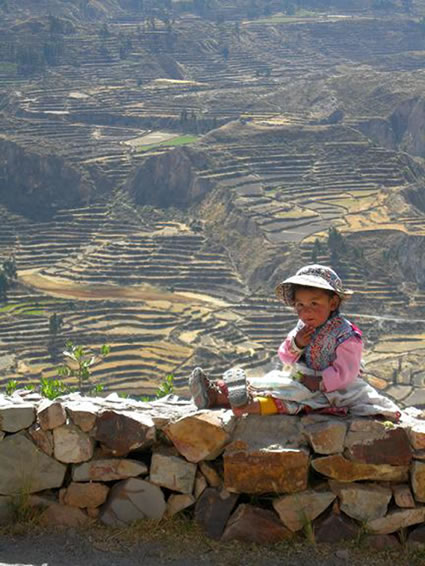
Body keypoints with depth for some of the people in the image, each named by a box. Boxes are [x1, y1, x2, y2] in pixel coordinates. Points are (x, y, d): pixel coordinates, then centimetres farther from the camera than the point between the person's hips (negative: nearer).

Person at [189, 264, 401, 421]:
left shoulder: (346, 335, -15)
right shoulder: (303, 328, 9)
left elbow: (345, 373, -20)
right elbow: (285, 357, 12)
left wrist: (318, 382, -28)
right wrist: (295, 344, -9)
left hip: (331, 390, -7)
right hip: (301, 379, 7)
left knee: (290, 397, -32)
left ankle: (252, 405, -57)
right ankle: (217, 394, -29)